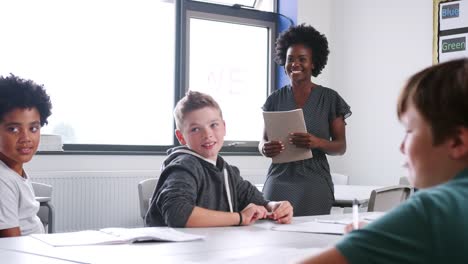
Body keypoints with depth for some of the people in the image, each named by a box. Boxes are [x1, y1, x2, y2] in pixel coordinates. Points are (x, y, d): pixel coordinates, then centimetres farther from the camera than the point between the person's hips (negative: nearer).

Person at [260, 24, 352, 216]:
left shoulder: (330, 99, 2)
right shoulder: (275, 99, 7)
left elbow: (341, 146, 2)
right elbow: (263, 140, 12)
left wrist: (317, 142, -18)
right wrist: (265, 149, -12)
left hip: (314, 184, -1)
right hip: (279, 181, 1)